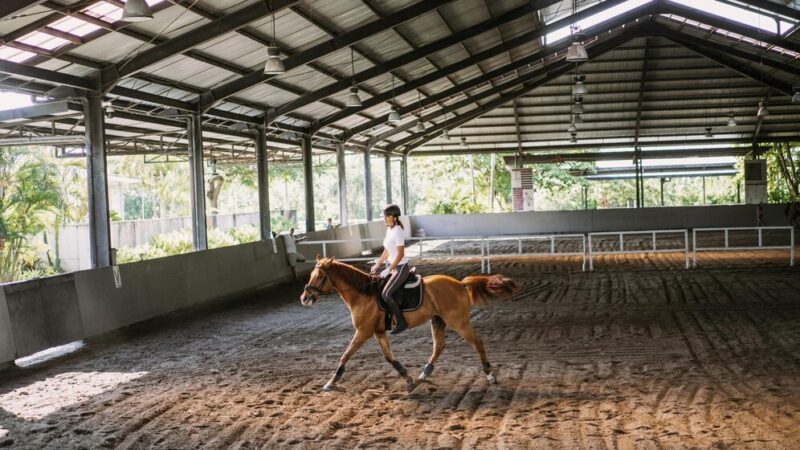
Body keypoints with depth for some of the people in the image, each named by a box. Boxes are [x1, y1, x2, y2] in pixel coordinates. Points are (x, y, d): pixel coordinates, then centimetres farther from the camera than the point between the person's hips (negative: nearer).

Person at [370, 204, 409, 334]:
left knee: (385, 294, -20)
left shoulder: (397, 231, -19)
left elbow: (400, 254, -22)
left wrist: (388, 270, -21)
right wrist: (377, 265, 13)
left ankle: (401, 322, -11)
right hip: (393, 267, 10)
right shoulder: (389, 229, 8)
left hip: (401, 268, -10)